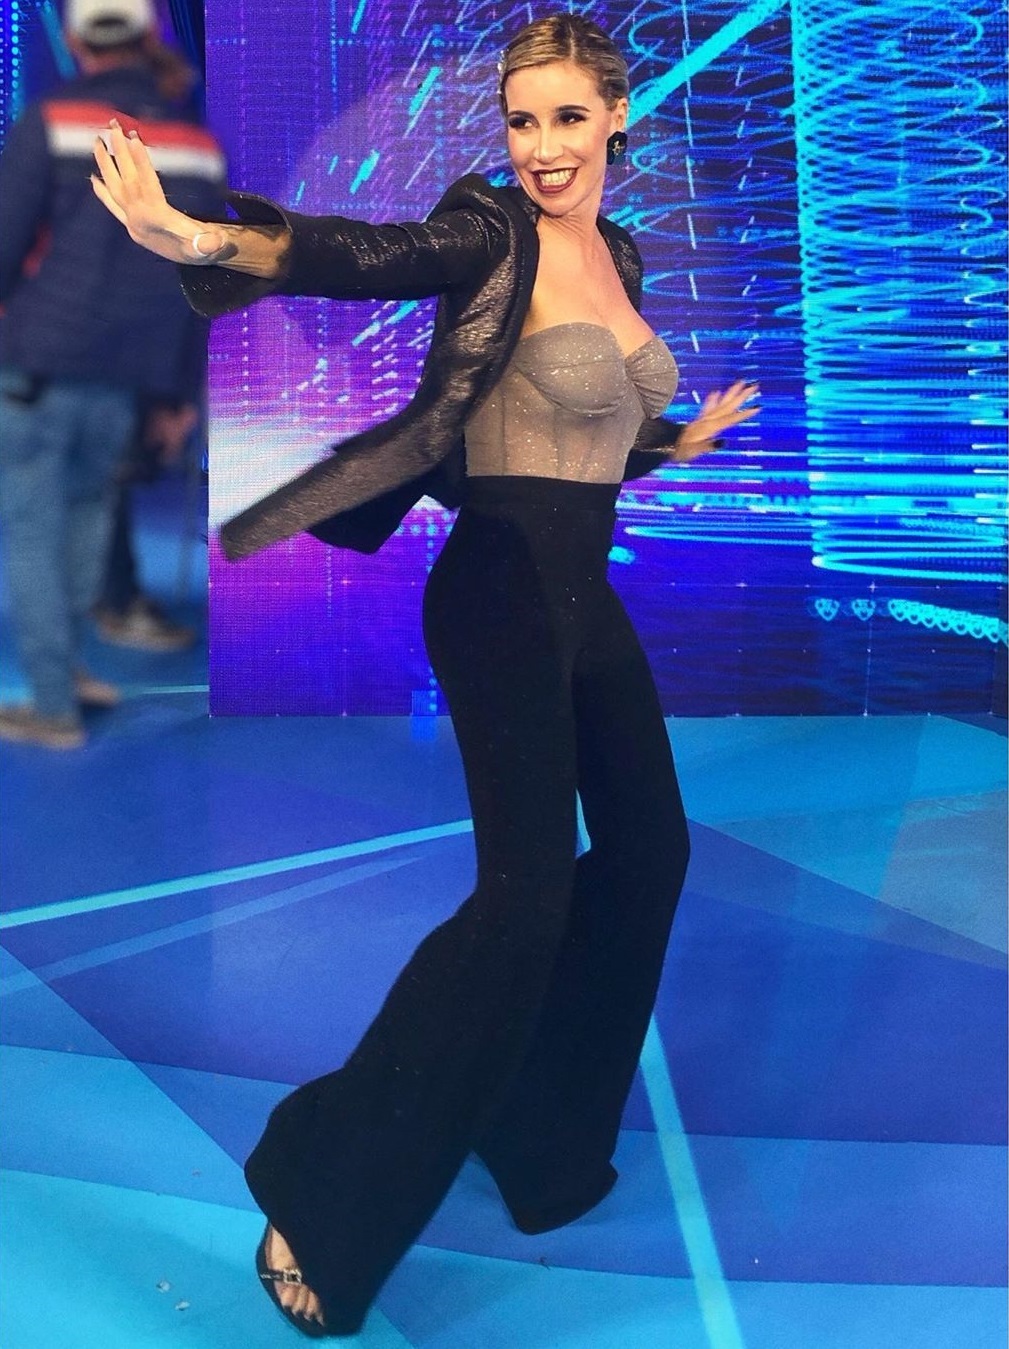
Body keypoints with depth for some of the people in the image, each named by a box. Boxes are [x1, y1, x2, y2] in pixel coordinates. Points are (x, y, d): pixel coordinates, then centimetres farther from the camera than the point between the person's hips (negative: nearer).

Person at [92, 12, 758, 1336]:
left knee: (647, 849, 13)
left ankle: (547, 1130, 32)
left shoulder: (619, 254, 14)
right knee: (525, 890, -14)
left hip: (584, 592, 8)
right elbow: (364, 255, -28)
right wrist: (199, 238, -46)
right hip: (503, 592, -8)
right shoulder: (494, 233, -9)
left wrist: (687, 441, 38)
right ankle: (322, 1201, -1)